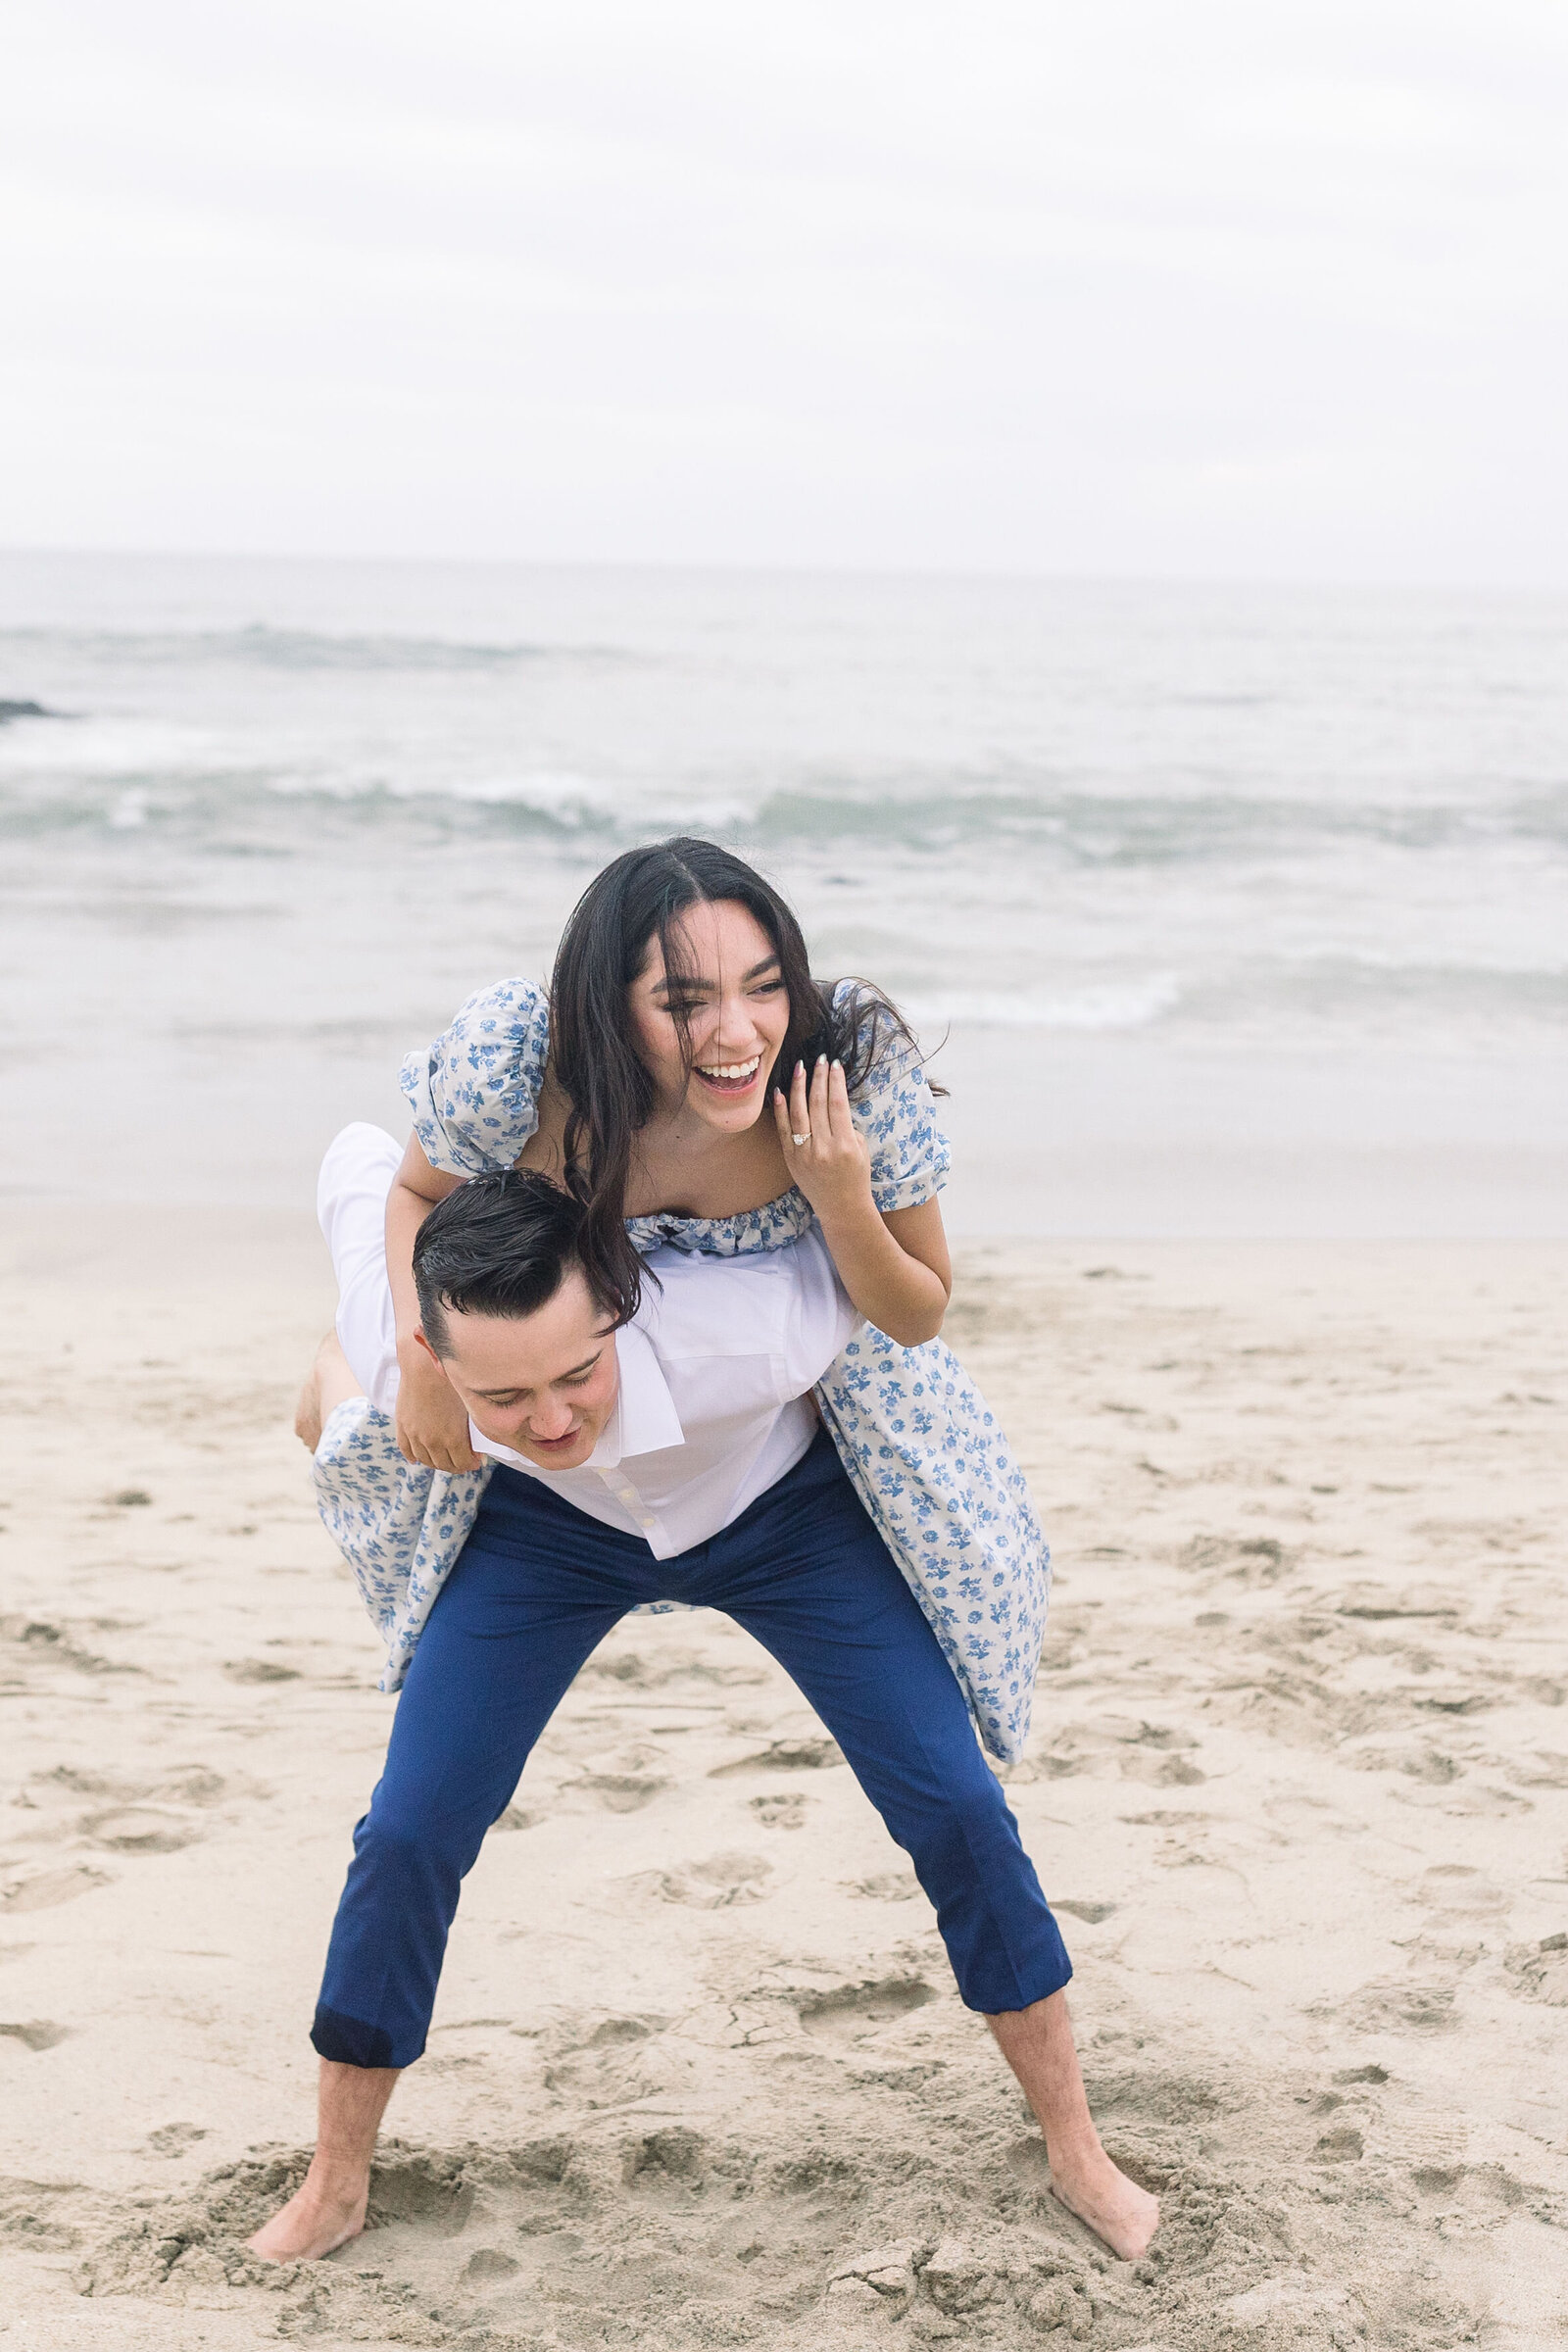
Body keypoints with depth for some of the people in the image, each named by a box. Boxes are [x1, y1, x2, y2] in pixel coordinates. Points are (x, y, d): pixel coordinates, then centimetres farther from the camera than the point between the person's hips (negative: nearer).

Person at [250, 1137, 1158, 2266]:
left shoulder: (740, 1338, -47)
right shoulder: (393, 1339, -37)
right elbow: (366, 1155, -15)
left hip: (781, 1507, -1)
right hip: (552, 1529, 1)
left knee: (955, 1807, -5)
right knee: (409, 1834, -8)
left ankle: (1077, 2150, 15)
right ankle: (336, 2186, 13)